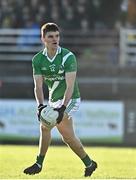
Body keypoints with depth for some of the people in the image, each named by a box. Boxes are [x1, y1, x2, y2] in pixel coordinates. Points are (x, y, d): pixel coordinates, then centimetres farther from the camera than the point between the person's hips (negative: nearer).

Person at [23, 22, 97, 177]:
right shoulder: (38, 59, -5)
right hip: (53, 100, 6)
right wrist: (40, 105, -30)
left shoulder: (68, 57, -18)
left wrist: (62, 108, -36)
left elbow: (70, 86, -24)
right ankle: (89, 163, 25)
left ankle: (39, 164, -14)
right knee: (68, 136, 9)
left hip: (70, 99, -6)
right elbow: (38, 86, -11)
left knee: (45, 125, -21)